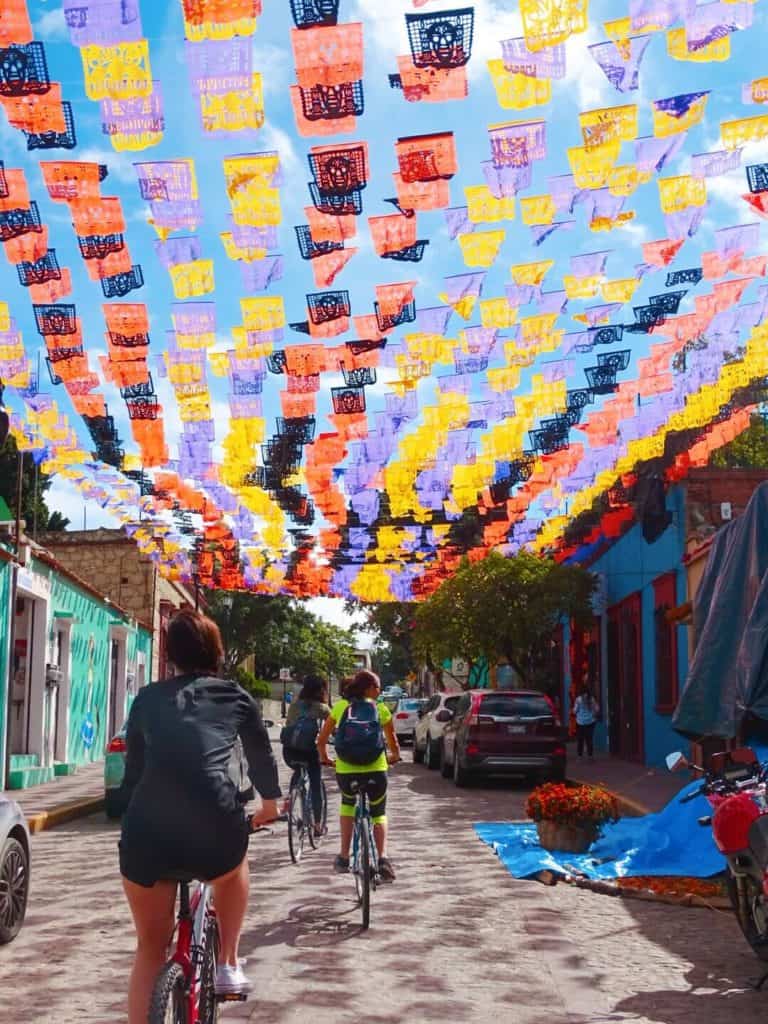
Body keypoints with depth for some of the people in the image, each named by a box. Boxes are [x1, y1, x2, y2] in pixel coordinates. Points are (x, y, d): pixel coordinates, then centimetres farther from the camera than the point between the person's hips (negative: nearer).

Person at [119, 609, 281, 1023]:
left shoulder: (147, 698, 20)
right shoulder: (235, 697, 17)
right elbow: (261, 756, 31)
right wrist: (270, 802, 51)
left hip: (146, 832, 1)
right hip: (215, 830, -1)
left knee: (150, 949, 22)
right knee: (234, 871, 37)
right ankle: (228, 966, 33)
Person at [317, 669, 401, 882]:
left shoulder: (340, 706, 9)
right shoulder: (380, 709, 6)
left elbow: (321, 740, 12)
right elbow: (393, 744, 10)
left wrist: (324, 758, 30)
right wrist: (394, 757, 31)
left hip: (345, 769, 1)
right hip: (375, 768, -1)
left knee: (347, 803, 31)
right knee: (378, 813, 19)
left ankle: (343, 857, 22)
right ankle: (382, 858, -5)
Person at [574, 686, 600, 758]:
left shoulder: (578, 699, -9)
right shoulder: (592, 699, -3)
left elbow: (575, 710, -7)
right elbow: (597, 709, 0)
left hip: (581, 721, -2)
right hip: (590, 721, 2)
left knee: (580, 739, 5)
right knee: (590, 739, 8)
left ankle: (580, 755, 4)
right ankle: (590, 754, 8)